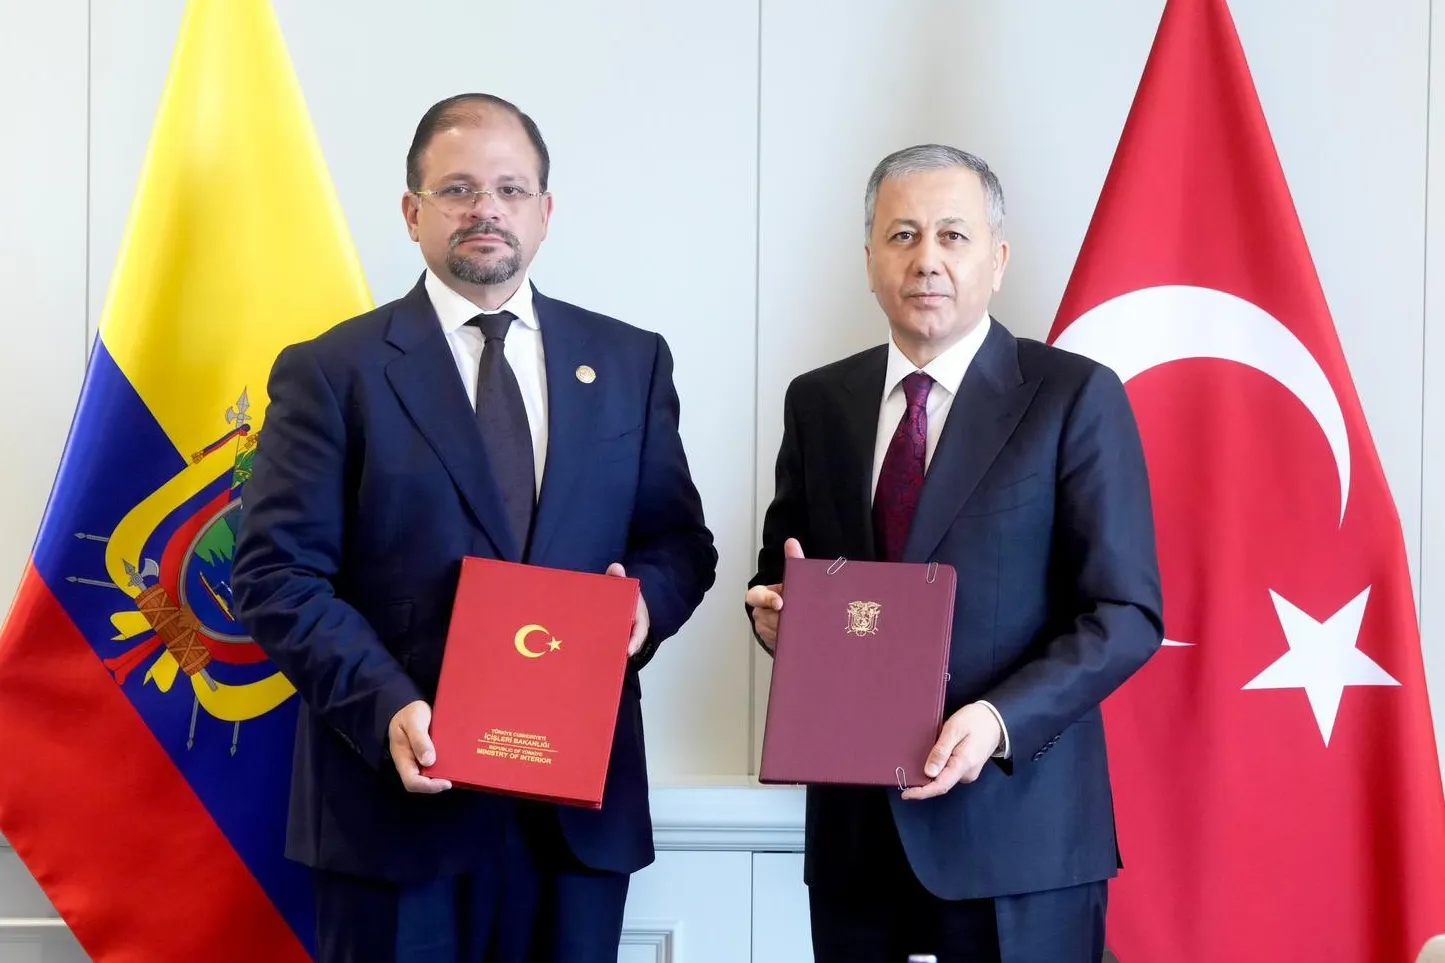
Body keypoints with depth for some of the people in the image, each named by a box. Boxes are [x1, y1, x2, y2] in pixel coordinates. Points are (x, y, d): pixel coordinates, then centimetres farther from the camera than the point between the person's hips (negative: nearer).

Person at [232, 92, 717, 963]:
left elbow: (680, 539, 13)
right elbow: (278, 574, -5)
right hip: (399, 795, -3)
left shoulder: (631, 363, 9)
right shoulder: (332, 372, -1)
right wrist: (385, 706, -19)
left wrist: (648, 599, -10)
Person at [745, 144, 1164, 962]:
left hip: (1017, 825, -3)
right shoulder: (819, 402, 9)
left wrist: (999, 721, -20)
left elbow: (1126, 613, -7)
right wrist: (777, 610, -6)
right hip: (855, 823, 4)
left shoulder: (1075, 397, -4)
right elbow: (780, 574, 17)